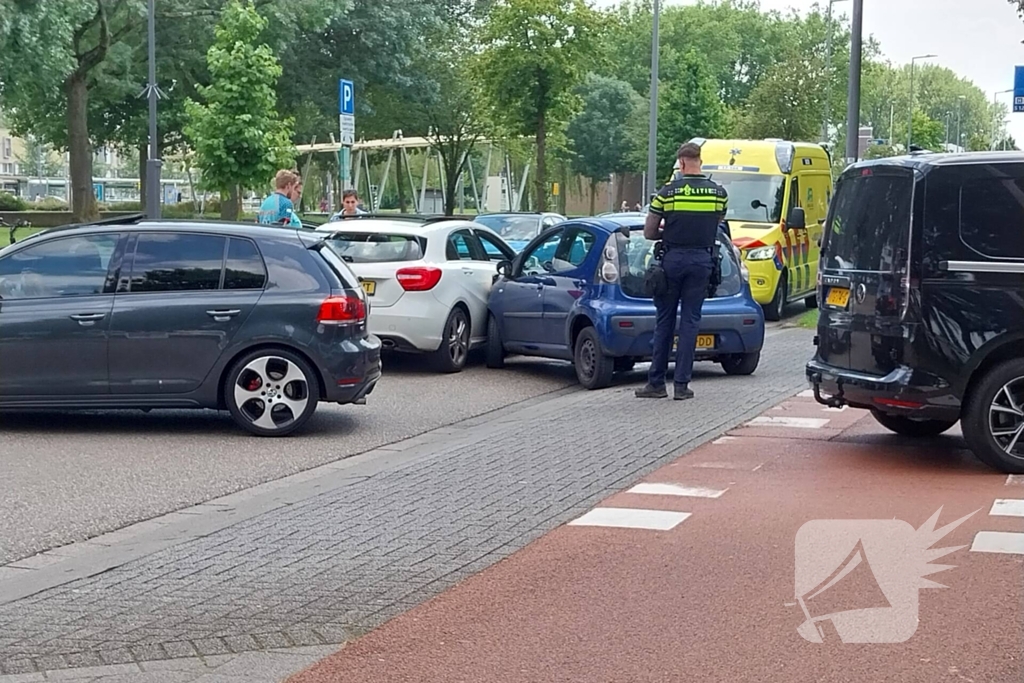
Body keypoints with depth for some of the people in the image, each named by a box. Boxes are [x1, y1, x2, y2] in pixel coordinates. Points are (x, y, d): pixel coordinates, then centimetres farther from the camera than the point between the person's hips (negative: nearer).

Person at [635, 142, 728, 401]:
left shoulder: (668, 192, -5)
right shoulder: (719, 193, 0)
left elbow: (649, 232, -1)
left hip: (673, 259, -1)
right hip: (702, 260, 1)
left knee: (665, 320, 8)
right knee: (690, 321, 4)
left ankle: (656, 382, 10)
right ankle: (682, 384, 1)